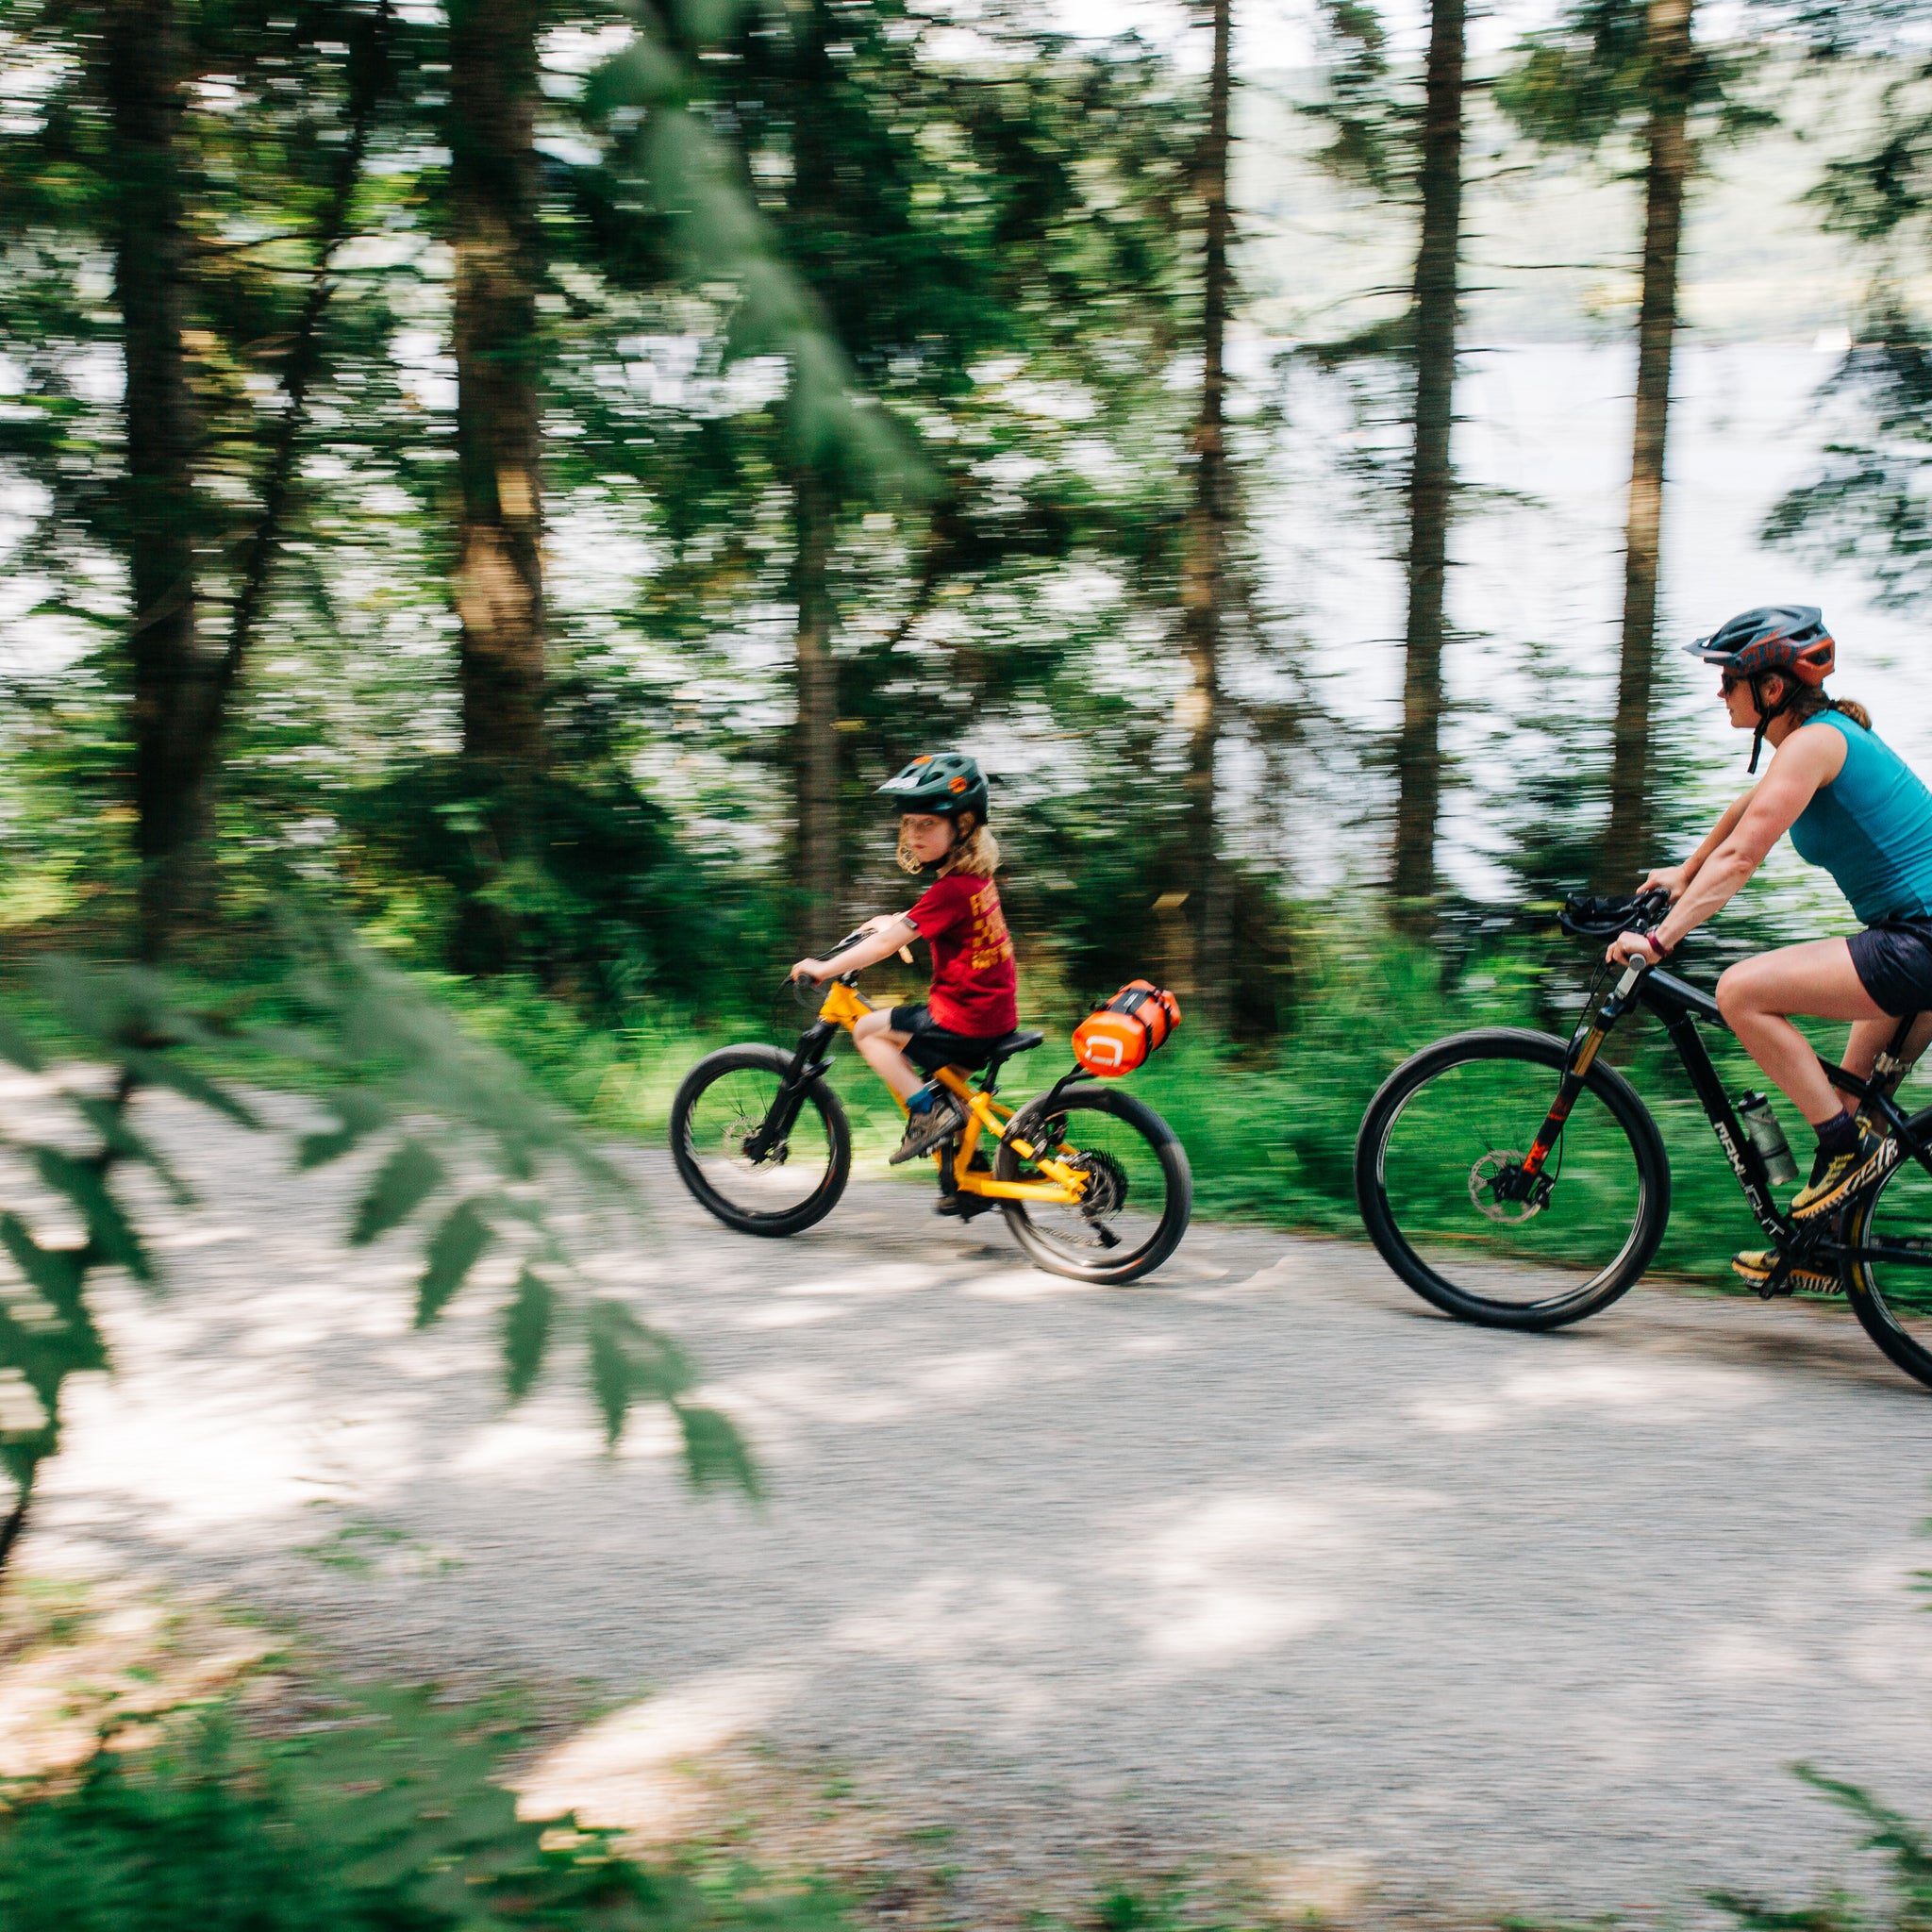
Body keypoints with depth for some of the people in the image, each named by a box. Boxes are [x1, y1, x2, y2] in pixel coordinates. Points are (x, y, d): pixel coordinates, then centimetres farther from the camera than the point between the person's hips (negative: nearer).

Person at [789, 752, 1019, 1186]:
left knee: (868, 1030, 2)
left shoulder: (952, 889, -19)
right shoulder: (973, 877, 8)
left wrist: (824, 968, -12)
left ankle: (930, 1112, -2)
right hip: (994, 1014, 9)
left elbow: (886, 944, -19)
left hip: (966, 1021, -9)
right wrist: (896, 920, 35)